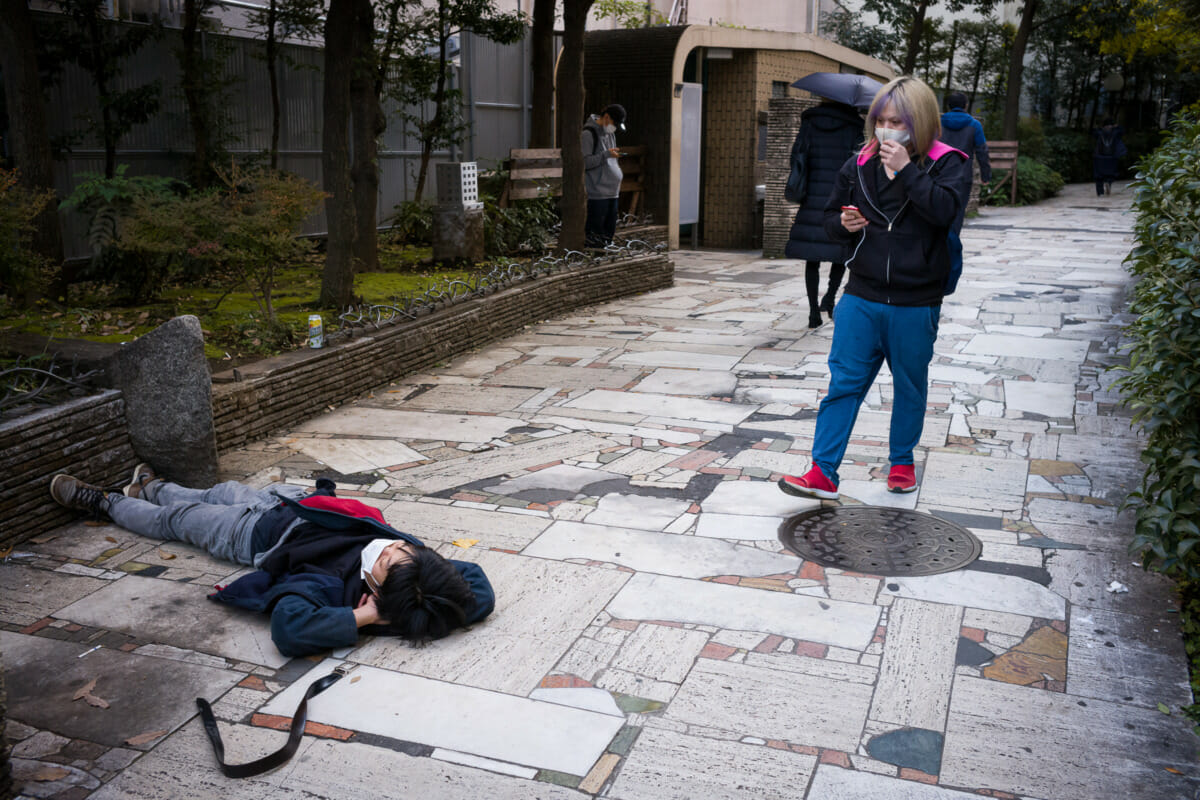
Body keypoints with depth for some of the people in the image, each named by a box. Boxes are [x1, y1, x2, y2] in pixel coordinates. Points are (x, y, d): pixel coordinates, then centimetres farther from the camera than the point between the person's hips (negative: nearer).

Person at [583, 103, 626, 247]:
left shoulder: (610, 133, 18)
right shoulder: (588, 133, -8)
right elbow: (585, 162, -15)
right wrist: (606, 154, -21)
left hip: (613, 192, 8)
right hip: (597, 192, -8)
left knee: (609, 230, 10)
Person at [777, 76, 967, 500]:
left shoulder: (945, 163, -4)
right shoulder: (858, 165, 6)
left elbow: (946, 210, -23)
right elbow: (830, 217, 16)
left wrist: (906, 170, -22)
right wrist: (844, 224, -6)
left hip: (916, 305, -2)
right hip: (861, 298, 2)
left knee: (910, 386, 12)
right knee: (843, 384, -1)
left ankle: (902, 461, 32)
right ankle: (823, 473, 1)